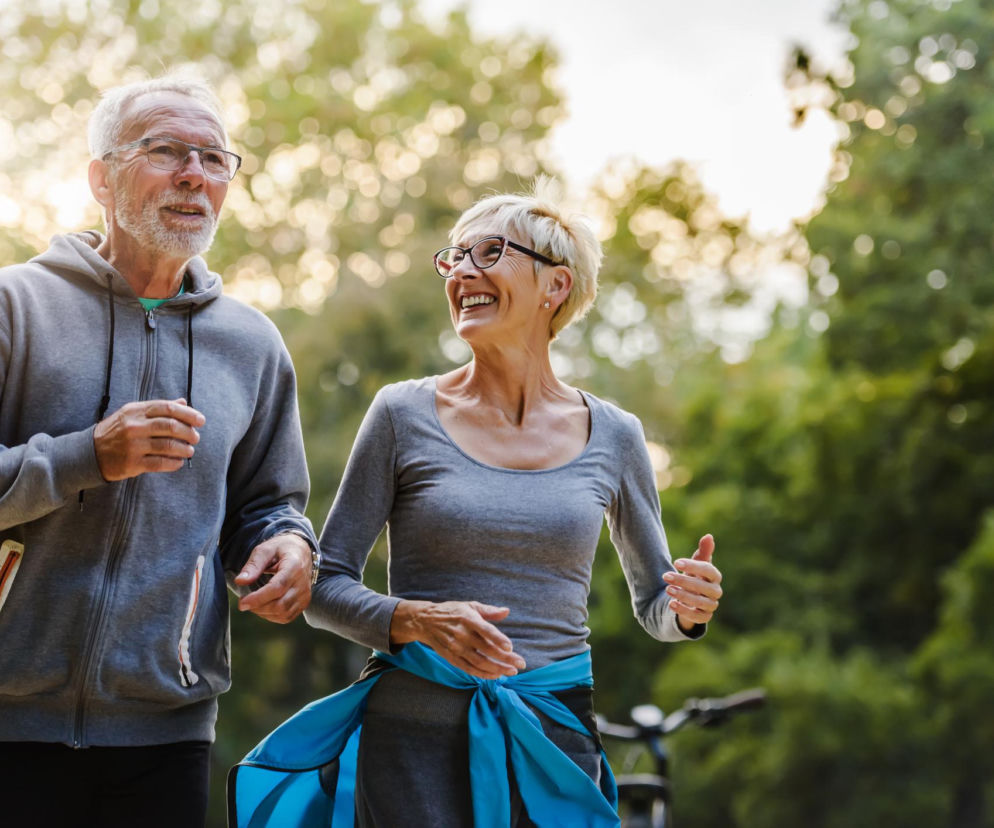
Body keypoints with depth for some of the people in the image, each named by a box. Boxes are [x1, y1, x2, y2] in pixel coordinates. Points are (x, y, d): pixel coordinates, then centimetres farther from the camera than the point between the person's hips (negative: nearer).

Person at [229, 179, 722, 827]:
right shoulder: (405, 414, -1)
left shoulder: (612, 435, 4)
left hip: (556, 742, 2)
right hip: (417, 740, -2)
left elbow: (653, 603, 15)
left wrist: (687, 607, -8)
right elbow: (325, 586, 0)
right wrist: (419, 621, -18)